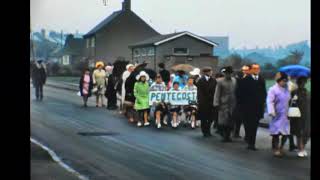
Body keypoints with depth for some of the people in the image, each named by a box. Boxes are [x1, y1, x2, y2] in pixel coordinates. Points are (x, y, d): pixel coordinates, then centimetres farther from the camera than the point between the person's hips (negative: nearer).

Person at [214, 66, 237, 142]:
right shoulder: (220, 82, -1)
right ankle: (225, 136, 8)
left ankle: (228, 136, 14)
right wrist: (216, 104, -7)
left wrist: (237, 102, 6)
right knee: (224, 122, -3)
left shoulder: (234, 80, 9)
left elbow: (236, 91, 11)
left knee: (231, 122, 4)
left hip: (233, 104, 3)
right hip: (224, 104, -3)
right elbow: (217, 93, -2)